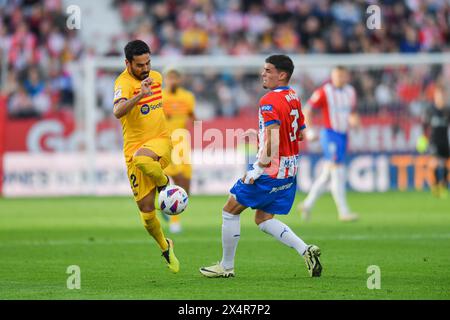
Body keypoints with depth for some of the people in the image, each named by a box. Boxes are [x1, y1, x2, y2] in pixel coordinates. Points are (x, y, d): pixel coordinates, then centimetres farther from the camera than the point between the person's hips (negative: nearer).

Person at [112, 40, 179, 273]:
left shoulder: (156, 77, 7)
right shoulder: (123, 83, -13)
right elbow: (118, 112, -33)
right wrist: (139, 96, -48)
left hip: (160, 140, 2)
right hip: (134, 148, -2)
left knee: (141, 159, -37)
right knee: (146, 209, -1)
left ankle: (165, 183, -8)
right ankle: (165, 247, 23)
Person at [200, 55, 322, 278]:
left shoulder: (269, 101, -18)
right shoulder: (293, 98, 10)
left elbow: (273, 139, -28)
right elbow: (301, 133, 20)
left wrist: (258, 168, -24)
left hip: (271, 170, -9)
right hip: (289, 170, 9)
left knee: (230, 211, 5)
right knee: (263, 219, 16)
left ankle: (226, 266, 12)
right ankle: (305, 250, 0)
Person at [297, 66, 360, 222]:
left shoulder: (350, 92, 10)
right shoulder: (324, 92, -9)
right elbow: (307, 109, -5)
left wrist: (353, 119, -3)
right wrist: (310, 131, -14)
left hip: (343, 136, 7)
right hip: (330, 135, -7)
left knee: (327, 174, 12)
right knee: (338, 174, -12)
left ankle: (307, 205, 25)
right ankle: (343, 212, -12)